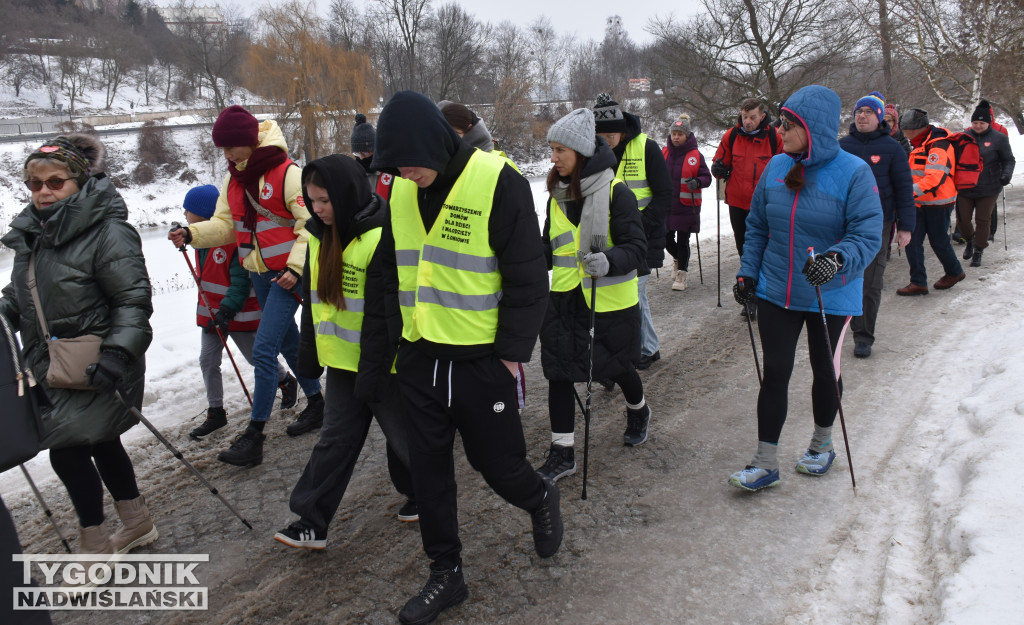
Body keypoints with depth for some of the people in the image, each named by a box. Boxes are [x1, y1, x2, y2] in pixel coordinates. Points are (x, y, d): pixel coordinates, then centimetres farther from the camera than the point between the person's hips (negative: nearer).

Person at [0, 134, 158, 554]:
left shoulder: (107, 232, -17)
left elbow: (134, 299, -20)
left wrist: (118, 353, -29)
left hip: (95, 369, -8)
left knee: (68, 450, -4)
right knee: (99, 442, 19)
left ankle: (94, 547, 15)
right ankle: (137, 523, 38)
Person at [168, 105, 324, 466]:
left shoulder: (286, 173, -15)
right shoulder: (233, 179, 10)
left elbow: (312, 224, -16)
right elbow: (226, 225, 10)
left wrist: (295, 266, -21)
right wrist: (192, 234, -8)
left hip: (287, 274, -8)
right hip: (259, 274, 8)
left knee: (264, 349, -12)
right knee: (288, 342, 19)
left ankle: (254, 437, -6)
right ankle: (315, 404, 36)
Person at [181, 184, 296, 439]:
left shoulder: (232, 238, -22)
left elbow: (241, 281, -21)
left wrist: (227, 310, -23)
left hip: (236, 313, -8)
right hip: (212, 312, 8)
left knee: (256, 356, 7)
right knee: (208, 361, 6)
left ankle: (287, 381, 36)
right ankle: (216, 413, 17)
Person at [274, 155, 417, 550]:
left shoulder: (381, 236, -20)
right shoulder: (320, 238, 7)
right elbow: (313, 299, 16)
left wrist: (374, 368, -22)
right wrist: (309, 354, 17)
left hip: (384, 362, -7)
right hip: (343, 361, 7)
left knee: (403, 433, 10)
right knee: (335, 439, 10)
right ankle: (312, 521, 16)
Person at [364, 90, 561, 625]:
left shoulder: (497, 183, -15)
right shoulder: (402, 191, 4)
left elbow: (527, 277, -12)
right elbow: (387, 271, 14)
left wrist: (512, 351, -12)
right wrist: (379, 335, 11)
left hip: (481, 359, -5)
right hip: (419, 357, 6)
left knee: (495, 461, 7)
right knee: (428, 468, 12)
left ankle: (540, 501, 42)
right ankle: (445, 574, 30)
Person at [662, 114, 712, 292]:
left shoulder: (695, 155, -4)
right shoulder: (664, 153, 5)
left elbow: (706, 177, -3)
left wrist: (697, 182, -23)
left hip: (687, 206, -3)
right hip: (666, 205, 4)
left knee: (683, 241, 0)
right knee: (667, 240, 8)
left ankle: (681, 274, 15)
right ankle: (680, 260, 38)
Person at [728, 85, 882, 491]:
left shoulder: (854, 173, -13)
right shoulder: (777, 168, 0)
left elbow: (868, 235, -17)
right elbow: (757, 226, 10)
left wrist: (838, 259, -36)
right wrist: (747, 272, 4)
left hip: (830, 297, -3)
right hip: (775, 293, 3)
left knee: (825, 371, 15)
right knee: (775, 374, 3)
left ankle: (822, 443, 39)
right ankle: (765, 464, 11)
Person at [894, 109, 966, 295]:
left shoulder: (938, 145, -19)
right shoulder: (921, 143, 11)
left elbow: (934, 178, -31)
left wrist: (909, 192, -39)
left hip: (938, 203, -8)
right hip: (921, 203, 8)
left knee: (938, 241, 6)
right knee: (912, 240, 0)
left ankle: (954, 272, 30)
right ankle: (918, 282, 5)